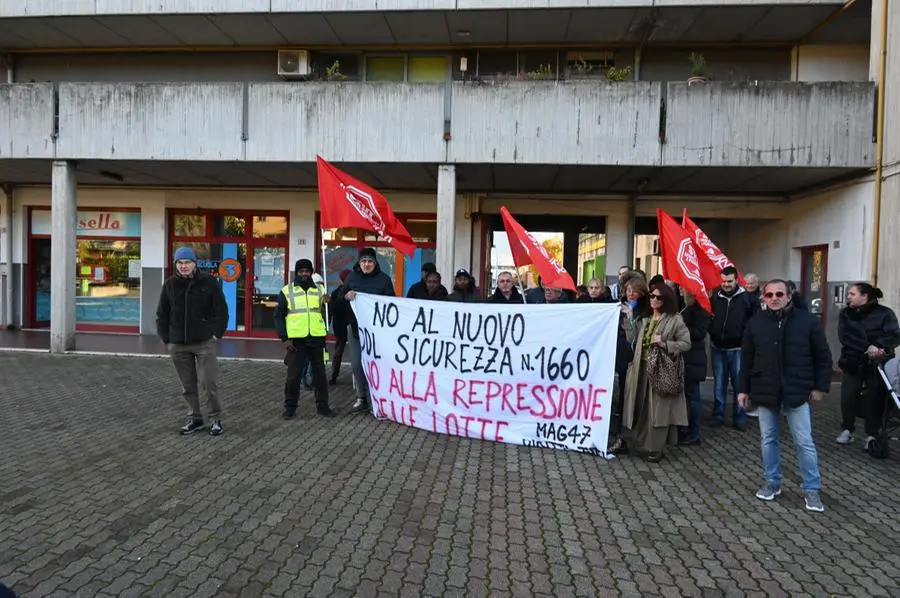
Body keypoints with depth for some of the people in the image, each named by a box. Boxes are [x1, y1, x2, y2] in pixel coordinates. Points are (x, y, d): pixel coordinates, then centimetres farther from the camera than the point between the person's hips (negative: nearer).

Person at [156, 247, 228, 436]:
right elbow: (162, 314, 12)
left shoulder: (209, 282, -4)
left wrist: (216, 334, -7)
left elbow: (221, 311, -1)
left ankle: (215, 418, 13)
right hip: (178, 344, 4)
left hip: (204, 342, -3)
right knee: (188, 385, 12)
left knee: (209, 382, -4)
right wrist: (166, 338, 5)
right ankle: (195, 418, 27)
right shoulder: (169, 285, 5)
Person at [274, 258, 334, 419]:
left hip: (317, 339, 2)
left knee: (320, 373, 8)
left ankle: (323, 405, 19)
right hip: (296, 340, -2)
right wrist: (284, 338, -5)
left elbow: (328, 314, 17)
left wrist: (328, 304, -5)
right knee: (293, 375, 4)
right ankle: (290, 407, 17)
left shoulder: (320, 290, 11)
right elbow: (279, 316, 3)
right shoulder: (287, 291, 5)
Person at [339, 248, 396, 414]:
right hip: (356, 327, 3)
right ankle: (362, 399, 19)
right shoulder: (352, 277, 6)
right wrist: (347, 296, -11)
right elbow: (339, 298, 10)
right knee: (357, 364, 5)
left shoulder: (384, 279, -2)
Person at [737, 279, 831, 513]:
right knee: (768, 439, 11)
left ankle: (811, 488, 18)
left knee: (804, 443, 4)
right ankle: (773, 482, 25)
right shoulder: (755, 323, 2)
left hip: (797, 392, -2)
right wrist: (743, 389, 5)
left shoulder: (807, 321, -3)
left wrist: (820, 386, 0)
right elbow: (746, 359, 6)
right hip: (765, 392, 2)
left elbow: (823, 356, 3)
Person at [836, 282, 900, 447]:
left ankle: (872, 435, 15)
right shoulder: (846, 314, 2)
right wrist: (867, 348, -25)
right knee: (847, 396, -7)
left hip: (877, 365, -2)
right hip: (853, 364, 2)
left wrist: (877, 346, -33)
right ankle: (847, 430, 11)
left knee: (874, 399, 0)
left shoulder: (885, 313, -4)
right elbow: (844, 336, -12)